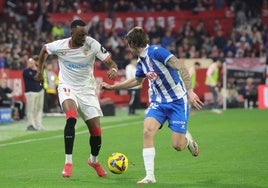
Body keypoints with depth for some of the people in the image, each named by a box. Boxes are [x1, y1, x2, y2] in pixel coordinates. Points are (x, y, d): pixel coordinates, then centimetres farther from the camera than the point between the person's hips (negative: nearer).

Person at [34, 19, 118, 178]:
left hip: (87, 90, 1)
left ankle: (94, 160, 32)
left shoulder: (92, 45, -16)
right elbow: (44, 49, 11)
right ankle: (68, 162, -25)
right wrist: (40, 71, 15)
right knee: (71, 118, -32)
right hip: (68, 88, -1)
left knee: (96, 132, 0)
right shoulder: (59, 46, -12)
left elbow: (111, 62, -15)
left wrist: (113, 70, -38)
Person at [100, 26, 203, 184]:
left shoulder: (156, 52, -17)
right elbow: (136, 81, 29)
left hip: (177, 101, -6)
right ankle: (150, 176, -14)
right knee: (148, 131, -18)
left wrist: (190, 91, -30)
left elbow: (181, 67, -23)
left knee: (178, 146, -9)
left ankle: (187, 138, 30)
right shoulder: (141, 62, 8)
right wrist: (112, 87, 31)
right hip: (158, 102, 7)